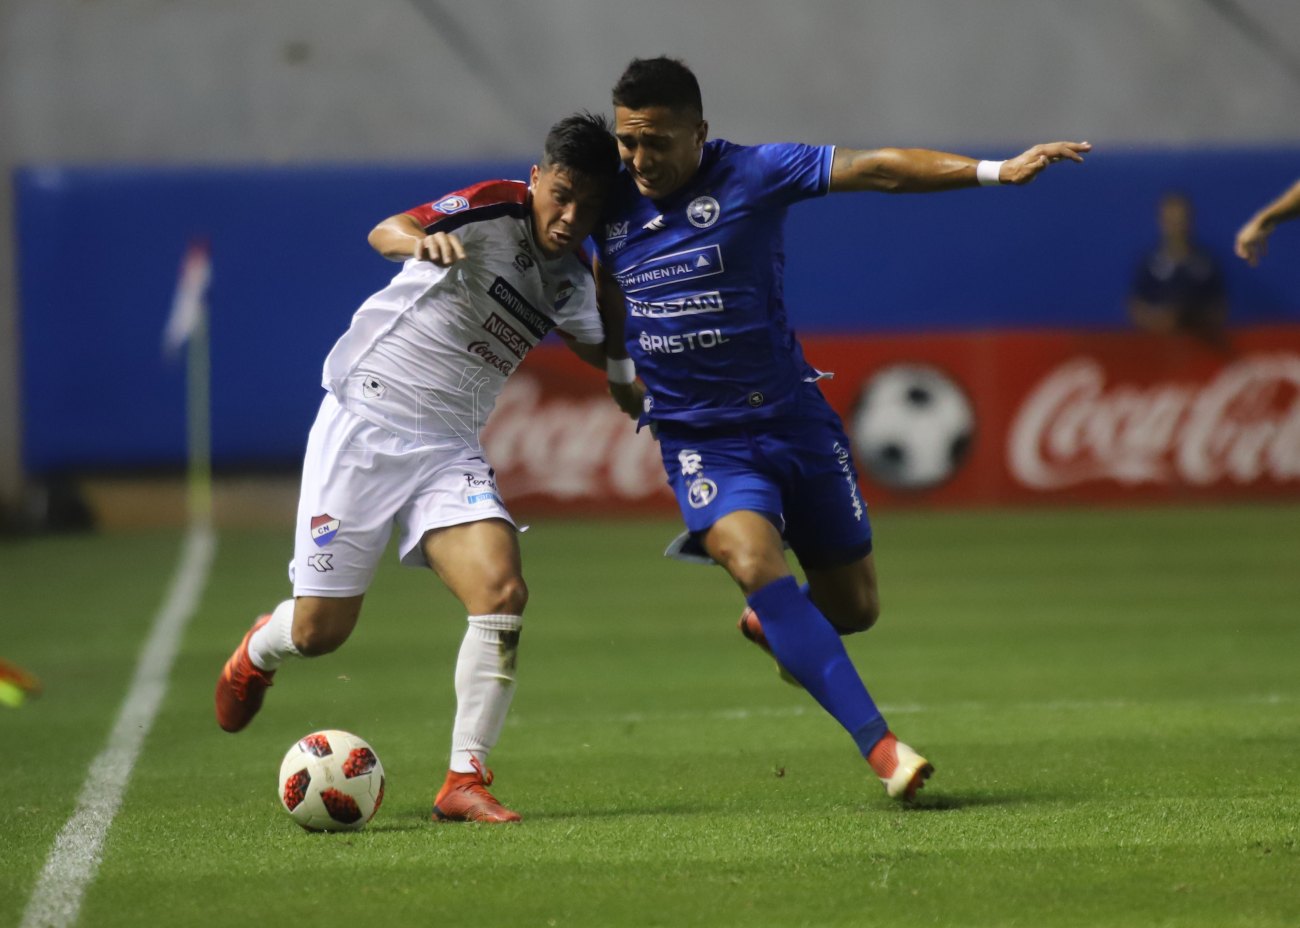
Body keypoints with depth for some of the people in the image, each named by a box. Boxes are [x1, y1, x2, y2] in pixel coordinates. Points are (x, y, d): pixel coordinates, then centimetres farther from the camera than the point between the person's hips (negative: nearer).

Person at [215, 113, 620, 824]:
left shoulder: (572, 283, 7)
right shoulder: (495, 210, -13)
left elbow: (601, 354, 28)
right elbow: (384, 232, -30)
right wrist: (424, 241, -52)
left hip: (449, 448, 5)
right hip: (363, 422, -5)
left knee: (502, 592, -20)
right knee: (321, 630, 0)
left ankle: (465, 780, -12)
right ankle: (258, 652, 39)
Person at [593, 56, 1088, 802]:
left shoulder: (752, 175, -12)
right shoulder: (611, 202, -1)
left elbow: (876, 169, -19)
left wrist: (994, 170, -28)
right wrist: (619, 368, 26)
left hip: (792, 418, 0)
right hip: (700, 439, 0)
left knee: (854, 606, 6)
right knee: (754, 558, -28)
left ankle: (773, 628, 45)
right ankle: (880, 746, -32)